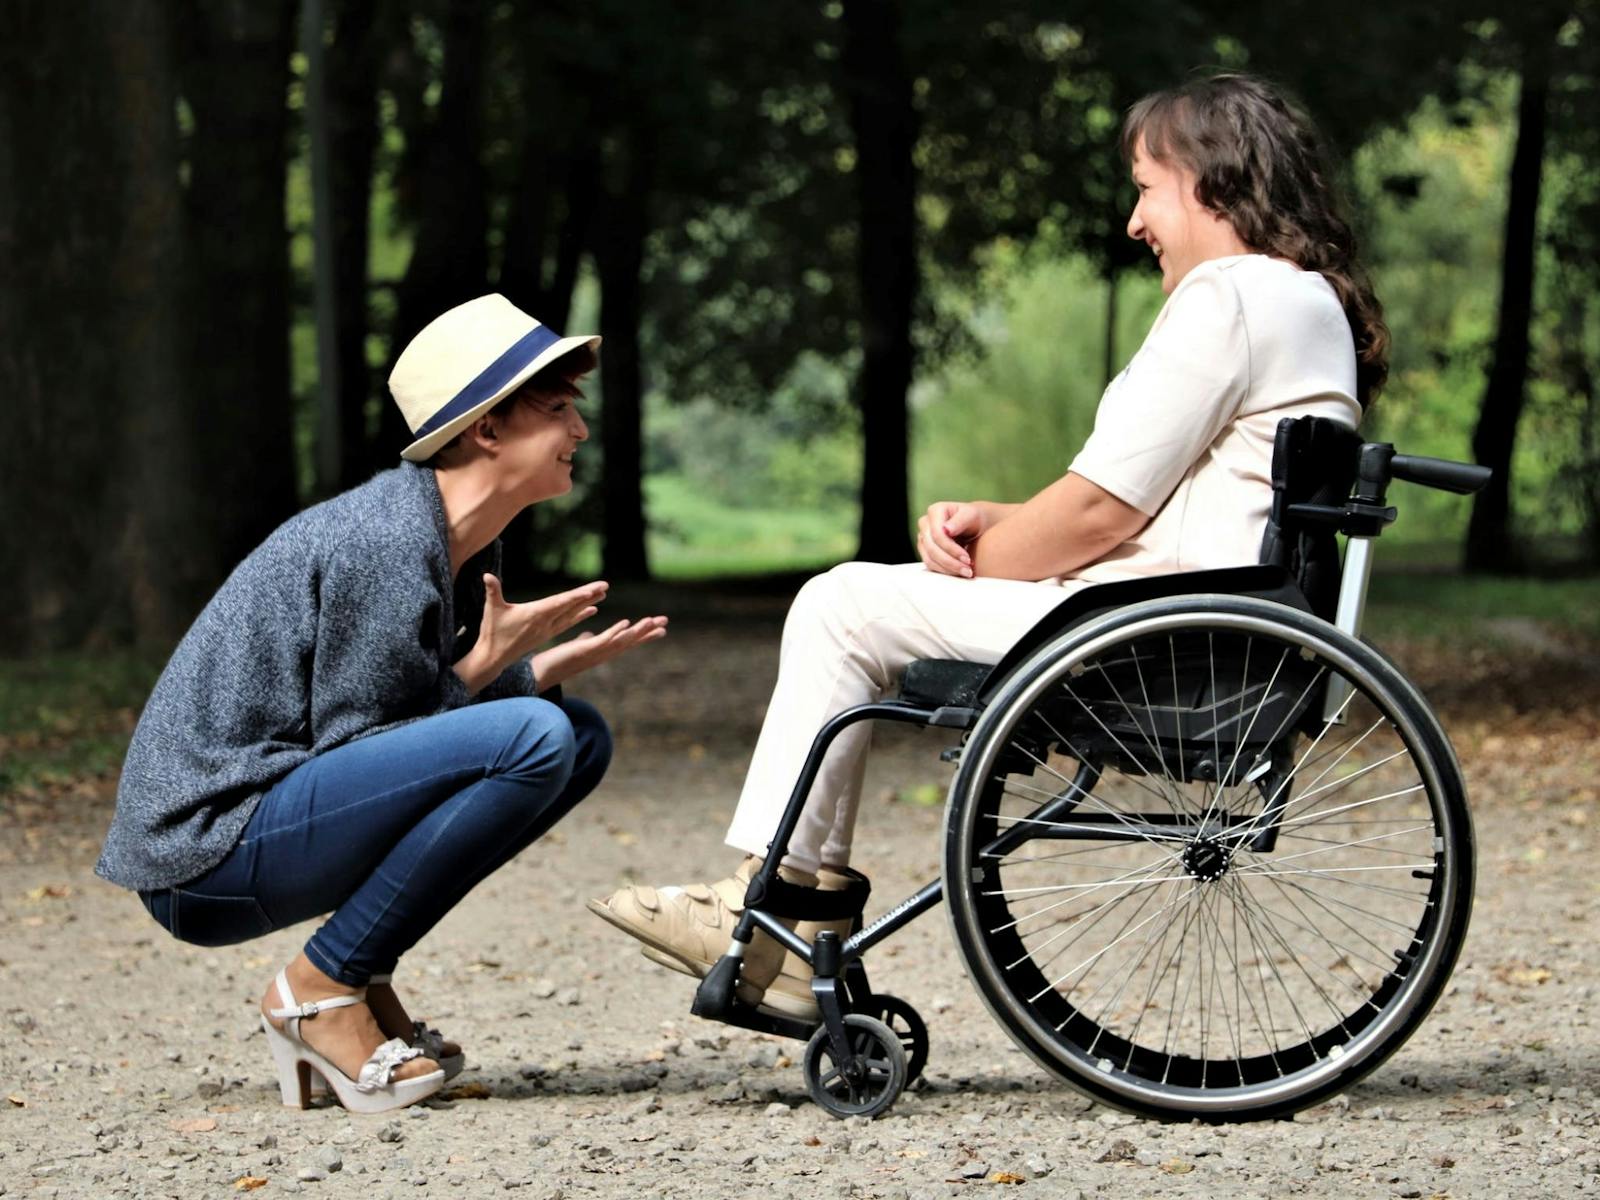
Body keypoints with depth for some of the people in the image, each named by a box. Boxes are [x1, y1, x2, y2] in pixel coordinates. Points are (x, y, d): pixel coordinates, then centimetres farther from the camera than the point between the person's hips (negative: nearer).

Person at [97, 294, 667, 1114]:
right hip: (206, 854, -10)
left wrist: (549, 668, 3)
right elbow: (352, 744, -16)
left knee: (580, 736, 10)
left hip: (286, 816, 10)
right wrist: (486, 666, -15)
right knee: (530, 738, -24)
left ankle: (360, 984, 6)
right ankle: (320, 990, -12)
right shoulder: (387, 543, -18)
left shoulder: (460, 547, 10)